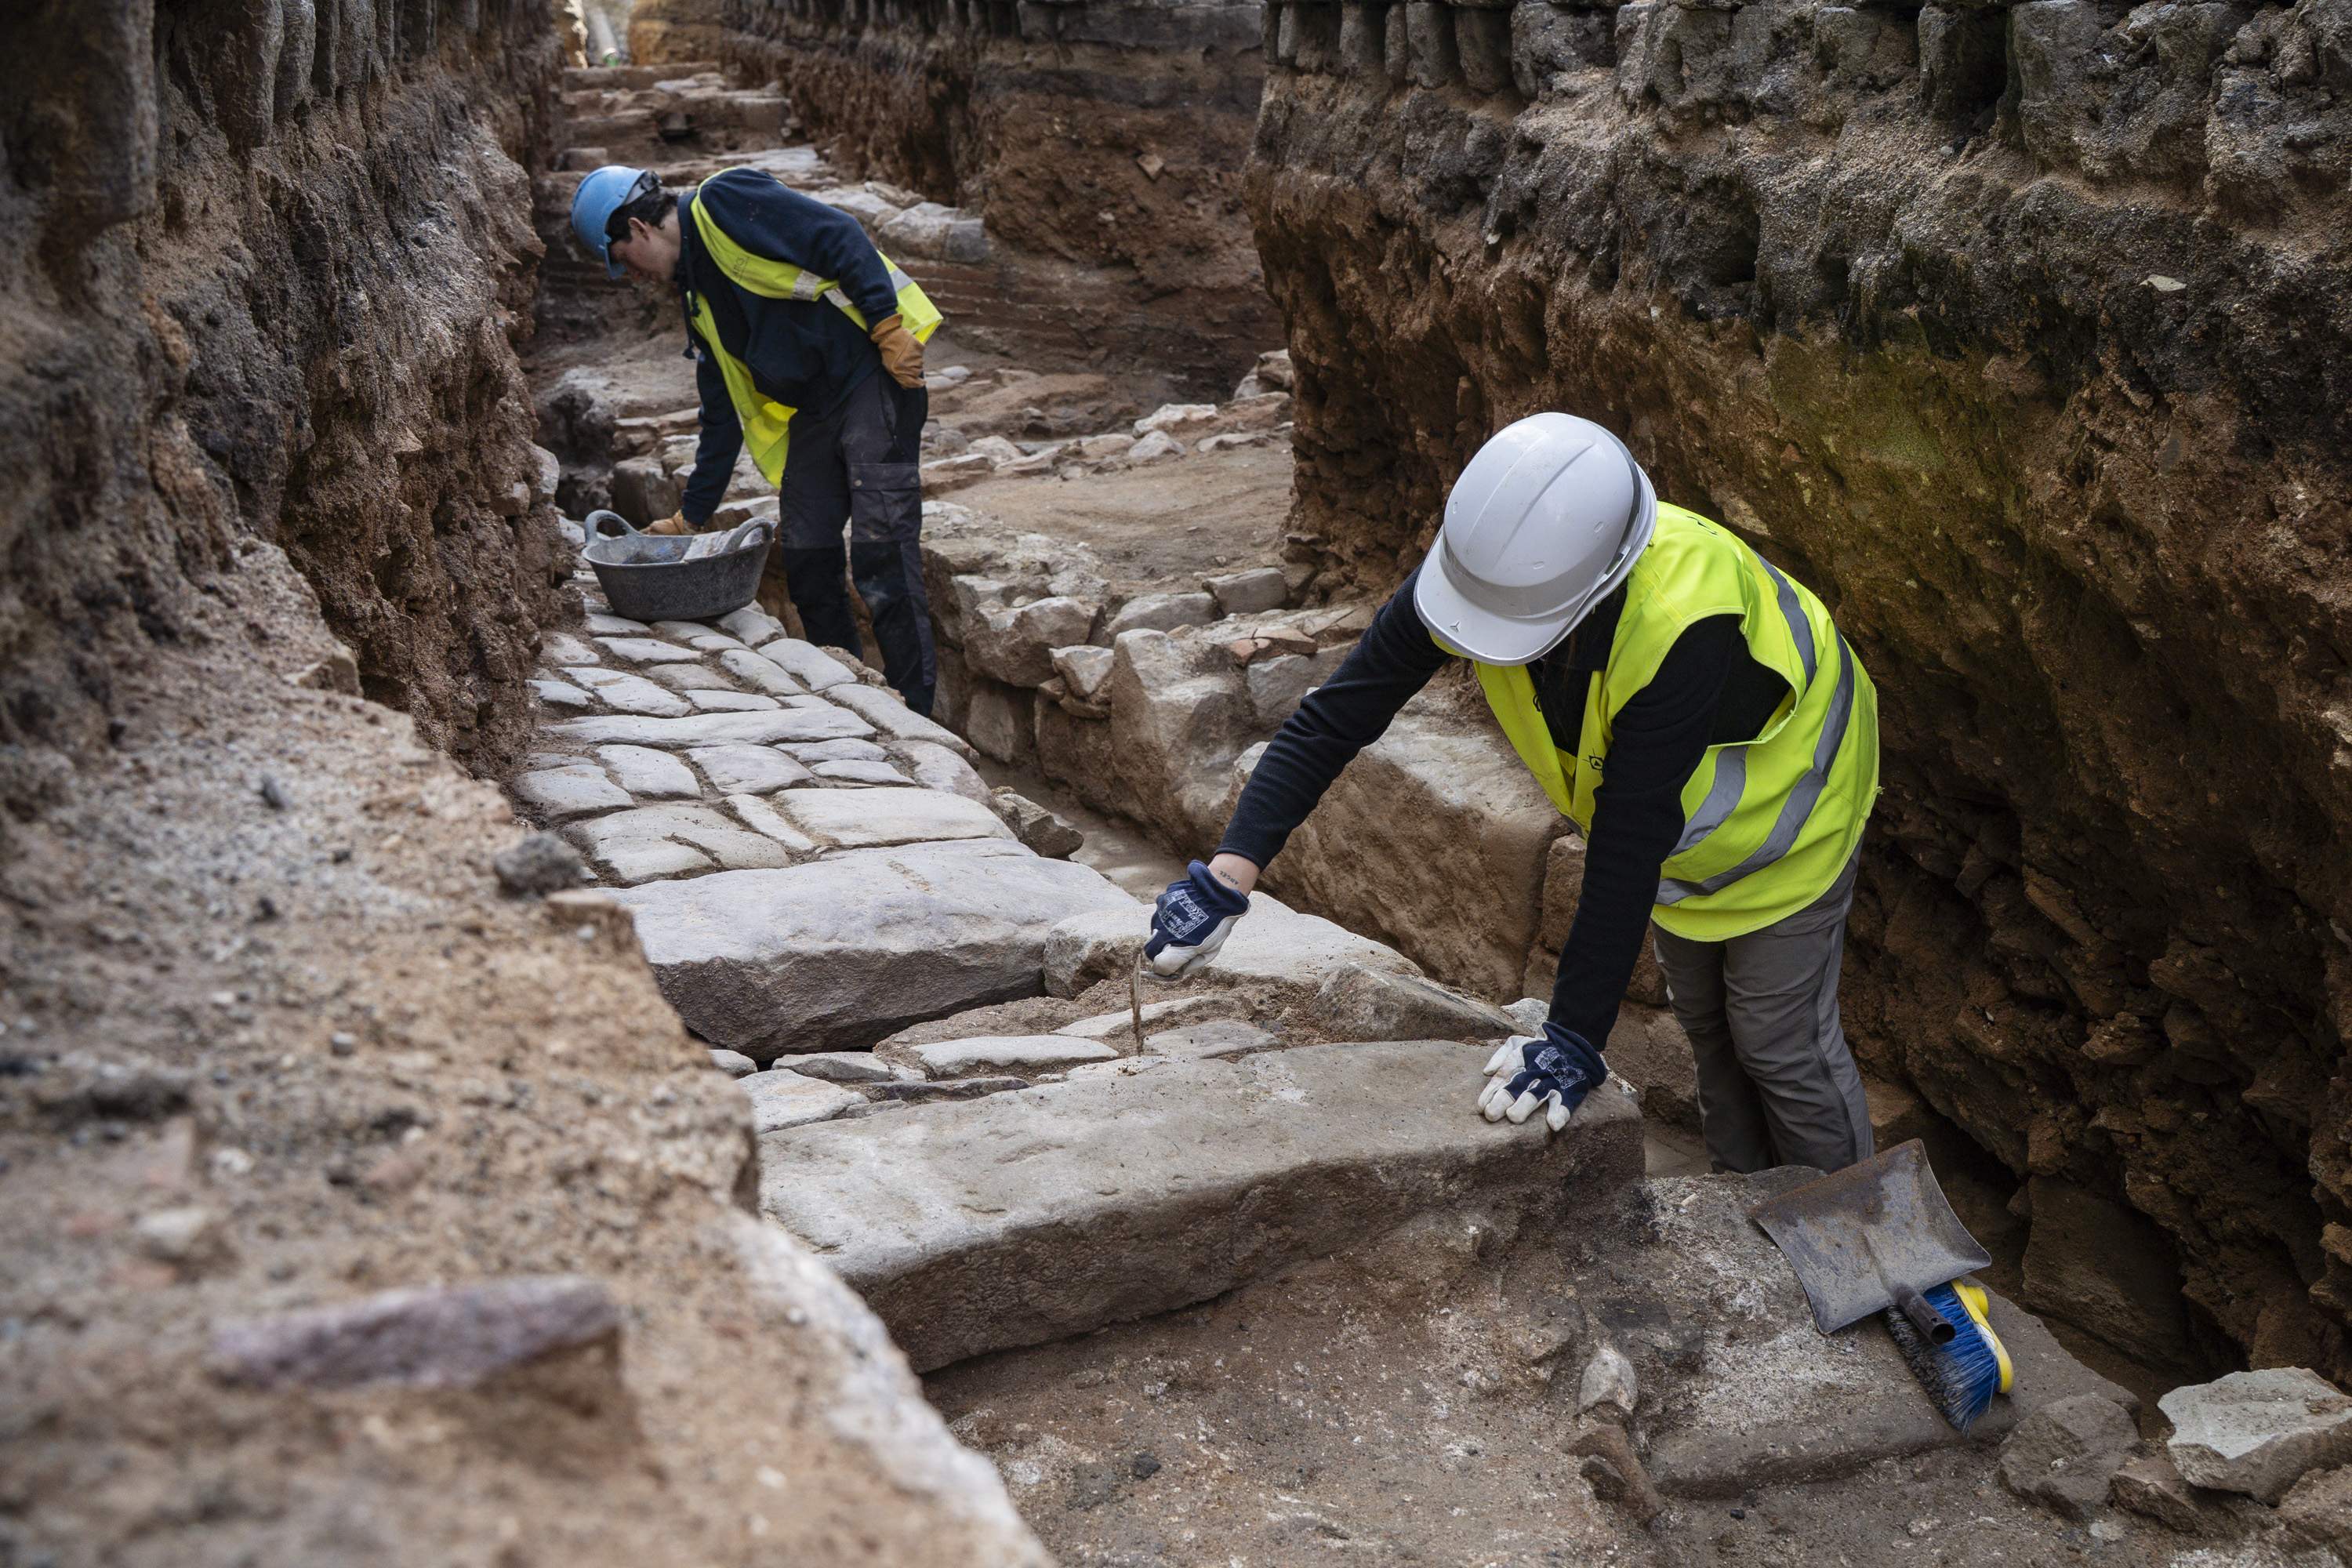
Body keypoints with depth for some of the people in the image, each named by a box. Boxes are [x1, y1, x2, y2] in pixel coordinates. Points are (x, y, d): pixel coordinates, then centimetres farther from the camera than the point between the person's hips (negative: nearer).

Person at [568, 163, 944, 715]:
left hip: (874, 378, -9)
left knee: (881, 558, -12)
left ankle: (915, 716, -7)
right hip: (811, 412, 9)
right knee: (805, 563, 6)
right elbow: (723, 415, 24)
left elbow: (841, 239, -15)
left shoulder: (724, 202, -5)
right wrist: (690, 517, 25)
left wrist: (887, 326, -21)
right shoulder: (696, 296, 21)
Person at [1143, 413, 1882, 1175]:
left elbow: (1628, 852, -41)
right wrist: (1227, 874, -36)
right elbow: (1336, 713, -27)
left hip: (1778, 816, -6)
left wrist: (1577, 1034, -37)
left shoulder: (1681, 628, -47)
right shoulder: (1485, 560, -31)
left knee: (1780, 1046, 6)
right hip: (1677, 818, 6)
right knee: (1705, 1025, 22)